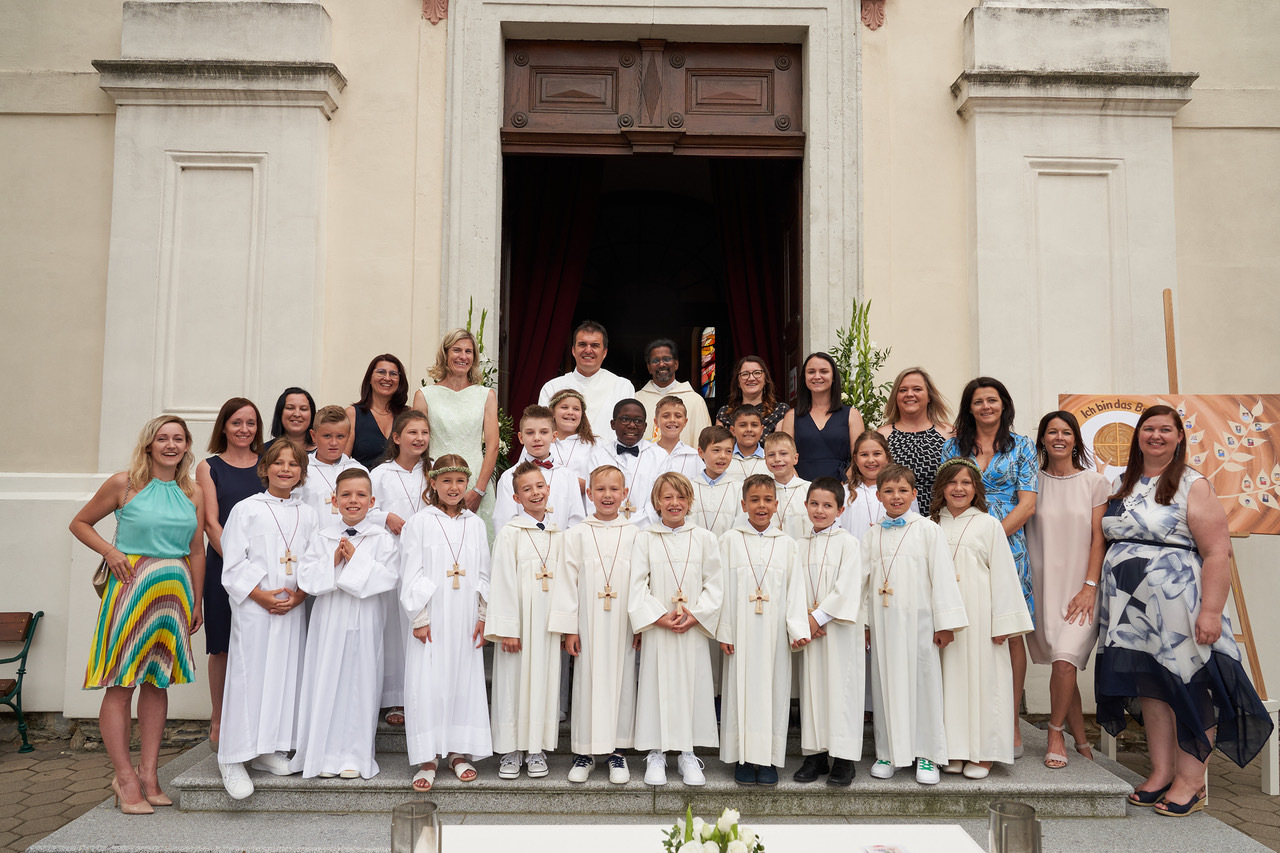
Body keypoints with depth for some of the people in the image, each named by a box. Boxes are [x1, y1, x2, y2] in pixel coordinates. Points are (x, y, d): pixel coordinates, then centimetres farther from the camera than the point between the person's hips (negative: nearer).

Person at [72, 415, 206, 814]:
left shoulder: (194, 492, 9)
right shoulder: (124, 483, -1)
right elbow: (80, 523, 9)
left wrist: (196, 602, 11)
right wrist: (110, 551, -8)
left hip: (176, 588, 4)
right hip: (131, 585, -3)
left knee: (158, 680, 8)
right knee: (121, 683, -3)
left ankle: (148, 773, 16)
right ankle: (125, 777, 4)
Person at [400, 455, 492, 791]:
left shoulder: (475, 524, 10)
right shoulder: (419, 523, 0)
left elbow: (483, 574, 12)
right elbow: (412, 574, -3)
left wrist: (483, 615, 6)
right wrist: (419, 617, -9)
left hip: (466, 620, 3)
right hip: (432, 619, -3)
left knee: (465, 681, 7)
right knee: (428, 684, -3)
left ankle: (460, 752, 19)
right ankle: (427, 759, 6)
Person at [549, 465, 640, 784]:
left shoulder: (634, 534, 3)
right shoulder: (577, 534, 2)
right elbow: (568, 580, 1)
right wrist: (569, 627, -2)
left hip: (623, 623, 1)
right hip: (588, 623, 0)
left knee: (622, 681, 5)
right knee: (587, 682, 3)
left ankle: (617, 752, 18)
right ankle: (584, 752, 16)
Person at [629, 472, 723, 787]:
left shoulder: (705, 539, 5)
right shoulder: (645, 539, 3)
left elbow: (714, 585, 2)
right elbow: (637, 585, -2)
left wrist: (695, 615, -11)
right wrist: (659, 616, -13)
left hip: (694, 630, 1)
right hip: (657, 629, -1)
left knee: (693, 686, 4)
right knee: (657, 686, 2)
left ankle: (688, 753, 17)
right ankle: (656, 754, 15)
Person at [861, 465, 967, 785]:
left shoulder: (928, 530, 1)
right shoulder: (872, 536, 9)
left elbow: (942, 576, -2)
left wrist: (946, 623, -6)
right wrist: (861, 623, 7)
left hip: (918, 620, -2)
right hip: (882, 622, 3)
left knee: (923, 682, 1)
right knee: (886, 684, 7)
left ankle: (926, 755, 13)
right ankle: (888, 752, 18)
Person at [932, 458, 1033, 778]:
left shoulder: (988, 525, 2)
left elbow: (1002, 575, -1)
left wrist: (1003, 622, -7)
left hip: (978, 617, -3)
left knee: (981, 676, 0)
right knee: (949, 678, 5)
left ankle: (982, 753, 10)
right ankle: (955, 752, 15)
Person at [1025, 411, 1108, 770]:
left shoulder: (1094, 482, 3)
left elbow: (1099, 539, 0)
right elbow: (1021, 532, 8)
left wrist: (1089, 587, -8)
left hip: (1079, 587, -2)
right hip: (1042, 586, 2)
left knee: (1064, 659, -16)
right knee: (1062, 663, 5)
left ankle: (1055, 733, 5)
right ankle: (1081, 740, 20)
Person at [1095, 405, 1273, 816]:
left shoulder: (1193, 487, -5)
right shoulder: (1123, 486, 13)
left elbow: (1217, 553, -12)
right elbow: (1106, 538, 16)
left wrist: (1211, 611, -20)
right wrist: (1095, 589, 7)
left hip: (1178, 605, -5)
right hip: (1132, 608, 6)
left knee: (1189, 685, 0)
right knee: (1151, 686, 10)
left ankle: (1190, 781, 10)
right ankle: (1161, 772, 18)